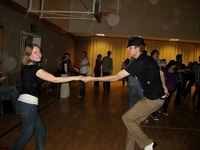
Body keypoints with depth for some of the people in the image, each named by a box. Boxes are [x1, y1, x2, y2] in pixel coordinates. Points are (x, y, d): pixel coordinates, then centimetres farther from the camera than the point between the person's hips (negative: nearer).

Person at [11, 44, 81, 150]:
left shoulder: (26, 67, 9)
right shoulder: (34, 68, -17)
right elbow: (55, 79, -21)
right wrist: (74, 77, -17)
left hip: (25, 102, 9)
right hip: (28, 104, -9)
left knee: (40, 128, 17)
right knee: (28, 132, 9)